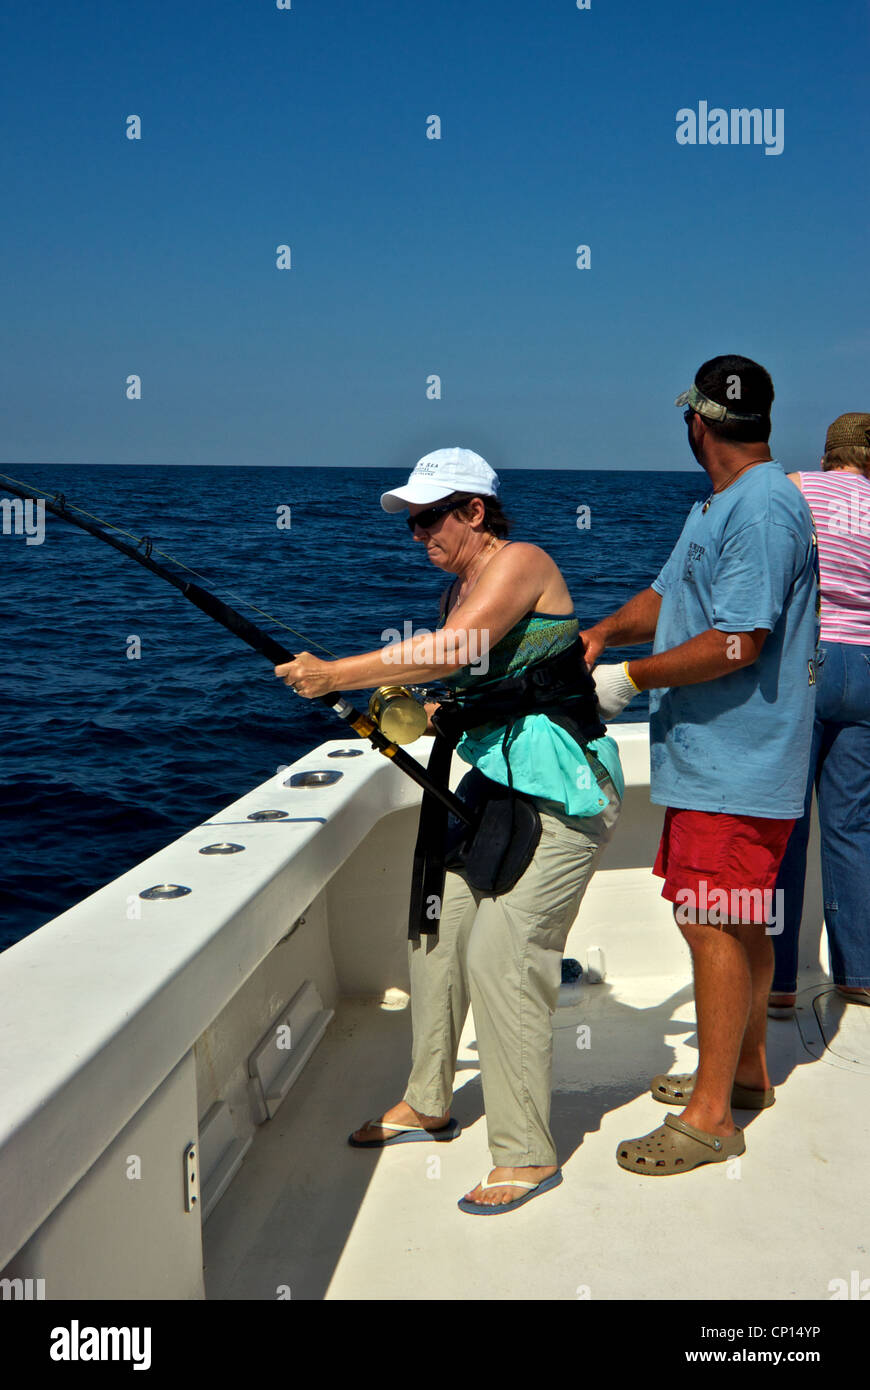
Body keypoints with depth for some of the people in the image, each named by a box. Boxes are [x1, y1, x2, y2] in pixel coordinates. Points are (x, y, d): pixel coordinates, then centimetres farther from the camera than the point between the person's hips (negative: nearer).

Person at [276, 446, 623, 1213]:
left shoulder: (520, 563, -14)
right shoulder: (458, 589, 13)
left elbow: (456, 651, -28)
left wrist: (335, 674, -25)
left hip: (562, 791, -9)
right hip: (491, 781, 9)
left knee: (501, 956, -13)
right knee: (435, 927, 11)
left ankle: (529, 1156, 0)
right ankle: (427, 1104, 29)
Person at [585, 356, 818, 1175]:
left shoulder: (763, 507, -18)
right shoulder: (718, 507, 16)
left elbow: (737, 644, -24)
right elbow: (669, 596, 19)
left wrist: (631, 679, -17)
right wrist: (603, 631, 0)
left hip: (736, 763, -10)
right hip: (714, 757, 10)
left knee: (714, 923, -6)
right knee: (737, 920, 19)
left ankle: (710, 1116, 2)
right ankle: (745, 1070, 33)